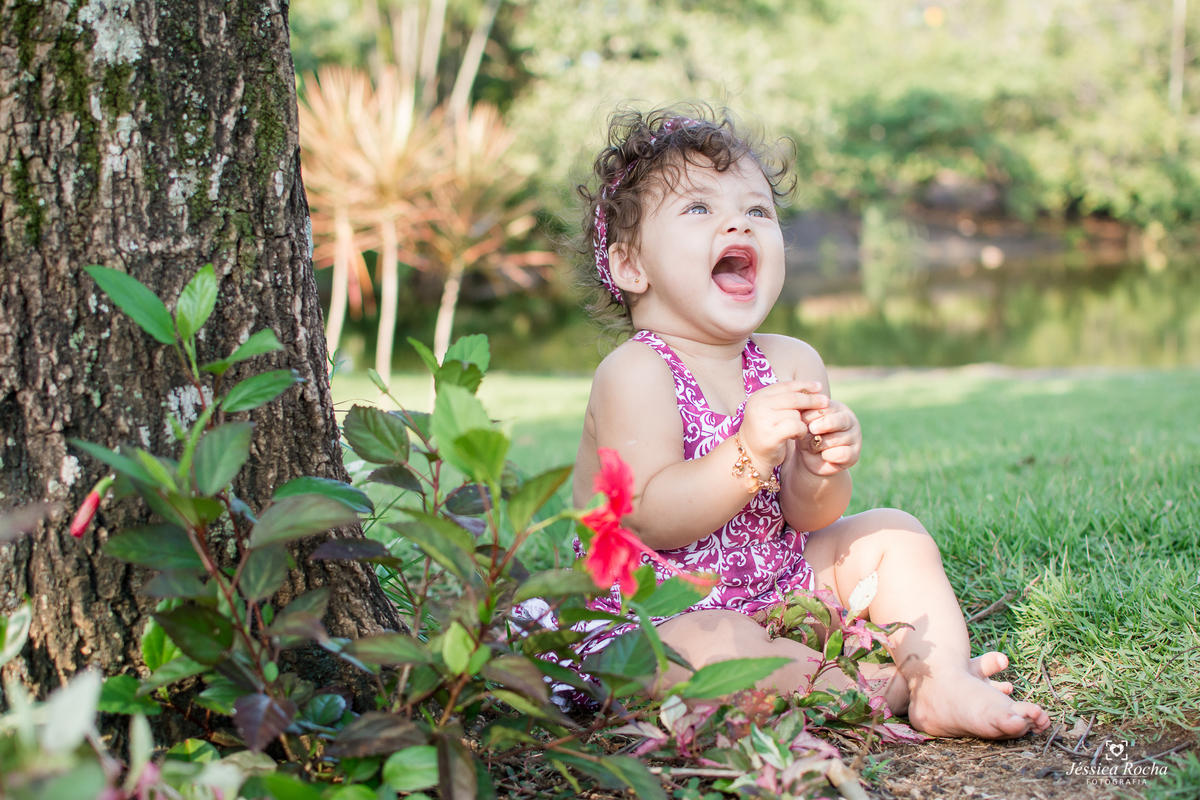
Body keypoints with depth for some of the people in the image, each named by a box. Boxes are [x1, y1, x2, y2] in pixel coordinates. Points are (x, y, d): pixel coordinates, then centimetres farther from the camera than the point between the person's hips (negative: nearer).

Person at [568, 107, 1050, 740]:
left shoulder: (792, 364, 0)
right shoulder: (636, 373, -18)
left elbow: (805, 516, -4)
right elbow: (650, 520, -27)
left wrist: (822, 471, -27)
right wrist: (750, 454, -37)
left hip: (777, 584, 7)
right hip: (655, 612, -7)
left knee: (892, 535, 5)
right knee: (706, 644, -36)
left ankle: (943, 683, -10)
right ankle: (892, 686, -16)